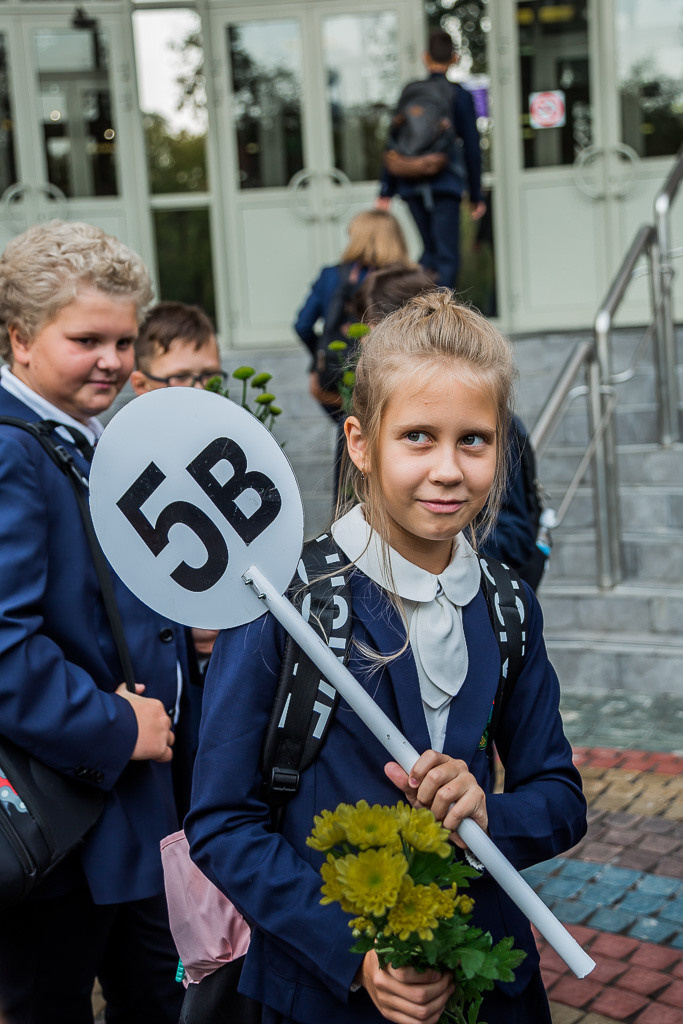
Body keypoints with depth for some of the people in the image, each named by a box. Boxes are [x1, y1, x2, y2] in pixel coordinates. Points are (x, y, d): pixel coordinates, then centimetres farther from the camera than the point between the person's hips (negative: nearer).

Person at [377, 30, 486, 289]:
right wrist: (476, 196, 6)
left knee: (431, 251, 19)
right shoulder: (459, 95, -1)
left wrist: (386, 192, 10)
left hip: (410, 184, 4)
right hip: (444, 183, -4)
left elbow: (394, 143, 6)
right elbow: (472, 148, 0)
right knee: (447, 258, 0)